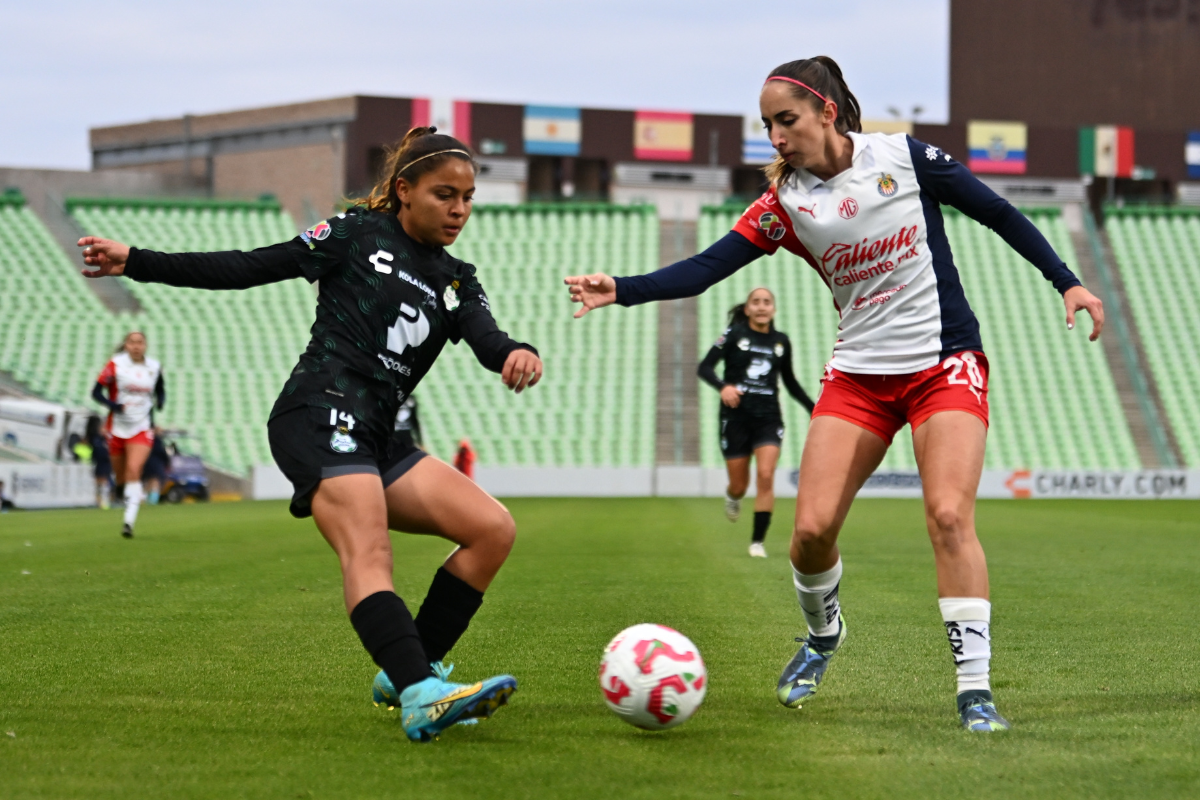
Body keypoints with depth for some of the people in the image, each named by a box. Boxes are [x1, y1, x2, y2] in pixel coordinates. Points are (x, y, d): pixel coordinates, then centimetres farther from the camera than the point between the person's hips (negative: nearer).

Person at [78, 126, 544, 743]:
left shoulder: (456, 282, 20)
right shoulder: (358, 234, 6)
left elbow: (487, 340, 0)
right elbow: (249, 268, 7)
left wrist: (518, 355, -25)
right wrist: (136, 262, 2)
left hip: (375, 441, 7)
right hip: (320, 413, -7)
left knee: (494, 529, -4)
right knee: (368, 553, -26)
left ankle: (406, 671, -2)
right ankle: (422, 698, -46)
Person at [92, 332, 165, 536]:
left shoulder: (154, 367, 3)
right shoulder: (115, 364, -6)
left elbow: (160, 390, 20)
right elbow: (96, 392, -8)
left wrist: (160, 402, -2)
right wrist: (113, 404, -25)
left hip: (142, 429, 0)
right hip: (118, 426, 0)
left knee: (134, 470, -19)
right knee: (120, 475, 9)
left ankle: (129, 522, -22)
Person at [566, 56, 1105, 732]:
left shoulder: (904, 157, -8)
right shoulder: (786, 204, -3)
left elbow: (1000, 215, 1)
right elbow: (703, 270, -11)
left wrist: (1067, 282, -2)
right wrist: (621, 290, -25)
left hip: (945, 364, -3)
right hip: (859, 373, 3)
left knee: (949, 515, -19)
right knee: (811, 527, -7)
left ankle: (975, 687, -13)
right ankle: (824, 635, 25)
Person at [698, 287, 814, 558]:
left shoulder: (781, 341, 8)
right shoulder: (734, 334, -1)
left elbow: (791, 383, 21)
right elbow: (704, 367, -7)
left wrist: (814, 409, 15)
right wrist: (722, 386, -27)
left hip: (768, 417, 2)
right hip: (736, 416, -2)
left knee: (766, 475, -17)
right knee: (740, 485, 4)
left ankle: (758, 541, -10)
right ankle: (732, 497, 43)